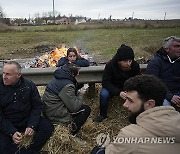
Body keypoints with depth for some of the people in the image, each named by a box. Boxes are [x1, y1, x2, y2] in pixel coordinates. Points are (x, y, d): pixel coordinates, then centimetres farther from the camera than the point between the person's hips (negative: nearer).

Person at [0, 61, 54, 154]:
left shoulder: (29, 85, -8)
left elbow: (37, 106, -4)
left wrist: (32, 126, -17)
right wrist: (12, 132, -22)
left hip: (27, 120, 2)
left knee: (48, 127, -19)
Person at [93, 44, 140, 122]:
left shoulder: (135, 65, -17)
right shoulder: (110, 65, -24)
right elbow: (105, 82, -25)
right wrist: (118, 92, -39)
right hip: (113, 87, -2)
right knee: (103, 94, -31)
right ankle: (103, 115, -2)